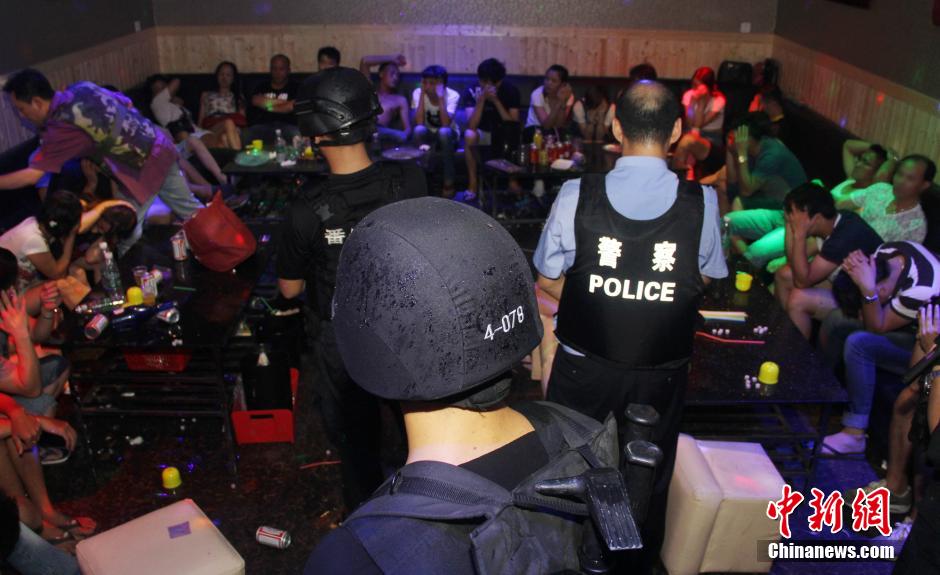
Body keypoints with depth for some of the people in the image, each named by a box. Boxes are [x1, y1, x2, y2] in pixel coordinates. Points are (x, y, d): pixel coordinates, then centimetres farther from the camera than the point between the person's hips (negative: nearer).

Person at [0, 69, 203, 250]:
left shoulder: (62, 127, -22)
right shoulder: (82, 87, 1)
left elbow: (31, 176, -22)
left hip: (145, 167, -9)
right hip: (160, 145, 9)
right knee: (189, 207, 22)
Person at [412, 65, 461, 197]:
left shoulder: (452, 95, -21)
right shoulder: (418, 93, -15)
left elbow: (446, 124, -35)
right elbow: (419, 123, -28)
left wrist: (440, 97, -35)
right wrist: (422, 94, -28)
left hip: (449, 136, -1)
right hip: (429, 134, 2)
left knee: (444, 132, -37)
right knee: (419, 130, -33)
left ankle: (449, 181, -23)